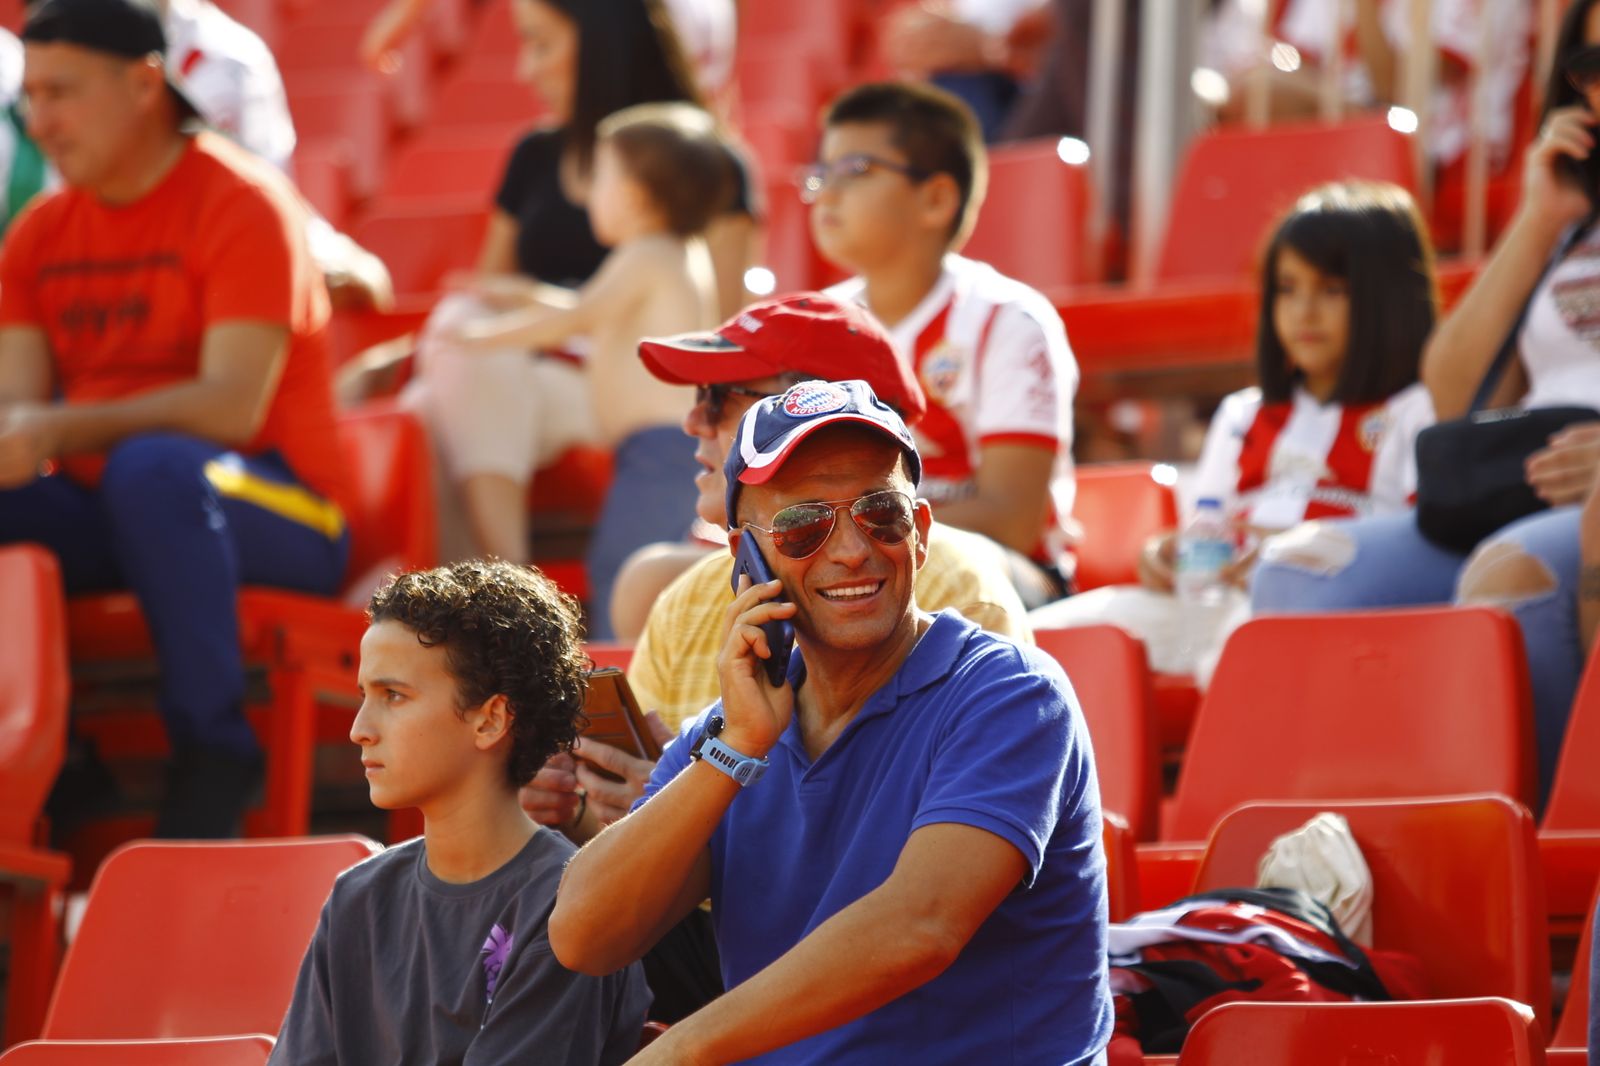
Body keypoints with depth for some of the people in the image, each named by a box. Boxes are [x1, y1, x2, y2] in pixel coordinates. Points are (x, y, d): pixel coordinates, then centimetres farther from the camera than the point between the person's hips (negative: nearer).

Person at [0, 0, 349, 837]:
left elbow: (230, 407, -19)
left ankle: (212, 756, -30)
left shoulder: (240, 203, -8)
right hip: (99, 514, 6)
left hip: (278, 512, -6)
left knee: (151, 465, -38)